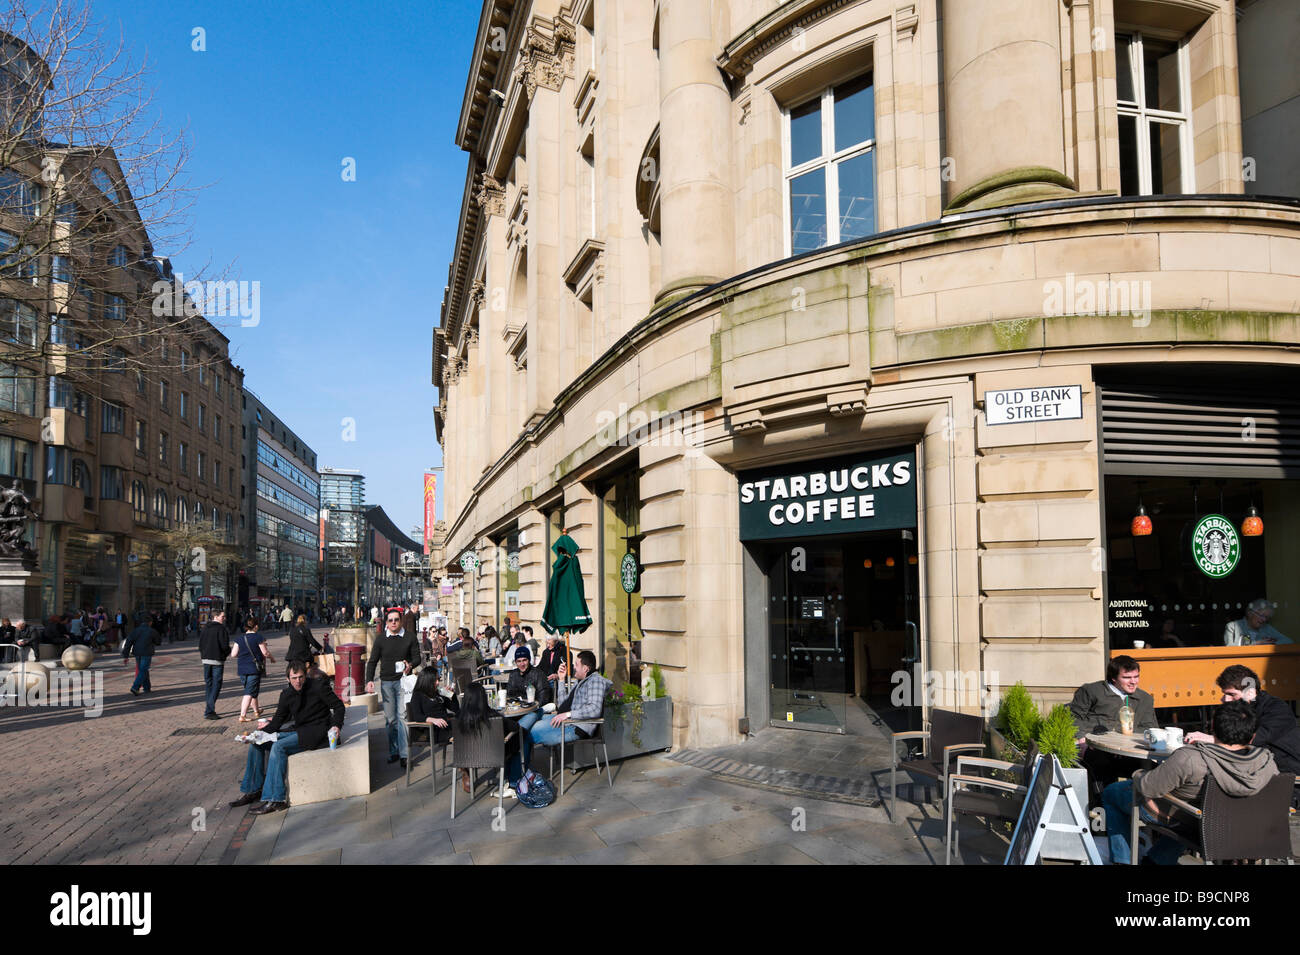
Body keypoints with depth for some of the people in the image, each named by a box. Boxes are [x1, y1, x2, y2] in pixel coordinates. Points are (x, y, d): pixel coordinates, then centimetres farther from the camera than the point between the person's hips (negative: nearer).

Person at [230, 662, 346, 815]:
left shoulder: (318, 685, -9)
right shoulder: (287, 694, 7)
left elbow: (338, 705, -6)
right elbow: (278, 721, 7)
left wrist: (336, 726, -23)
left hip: (317, 731, -8)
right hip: (298, 731, 8)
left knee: (278, 747, -27)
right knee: (257, 743, 3)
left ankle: (276, 799, -28)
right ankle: (254, 790, 11)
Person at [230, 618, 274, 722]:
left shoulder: (239, 638, 3)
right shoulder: (258, 637, -9)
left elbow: (233, 654, 2)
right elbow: (265, 653, -8)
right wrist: (272, 658, 12)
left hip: (242, 668, 5)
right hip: (255, 668, -5)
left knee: (252, 690, 20)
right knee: (250, 692, -3)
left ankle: (256, 711, 34)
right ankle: (242, 716, -10)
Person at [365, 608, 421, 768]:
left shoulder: (410, 638, 3)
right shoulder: (381, 640, 7)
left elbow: (417, 657, 5)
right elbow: (372, 661, 8)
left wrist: (410, 665, -18)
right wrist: (369, 680, -6)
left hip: (403, 681, -2)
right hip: (386, 682, 2)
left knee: (402, 717, -8)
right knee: (390, 719, 5)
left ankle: (404, 754, -4)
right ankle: (393, 751, 16)